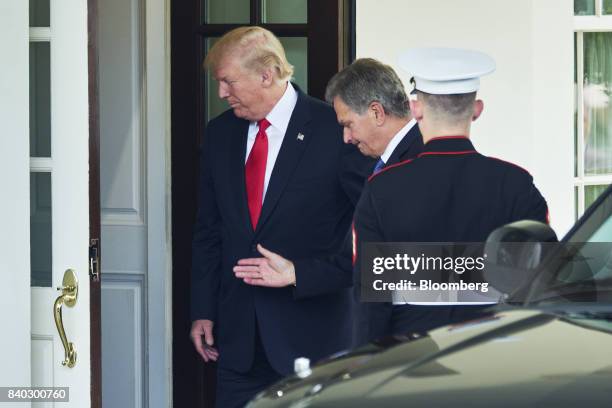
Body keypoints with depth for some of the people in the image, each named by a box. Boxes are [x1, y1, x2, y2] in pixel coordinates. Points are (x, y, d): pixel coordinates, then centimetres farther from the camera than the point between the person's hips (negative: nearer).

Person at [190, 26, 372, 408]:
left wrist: (299, 273, -17)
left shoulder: (334, 130, -10)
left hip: (311, 333, -5)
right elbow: (209, 230, 14)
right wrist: (203, 311, 9)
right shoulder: (220, 133, 8)